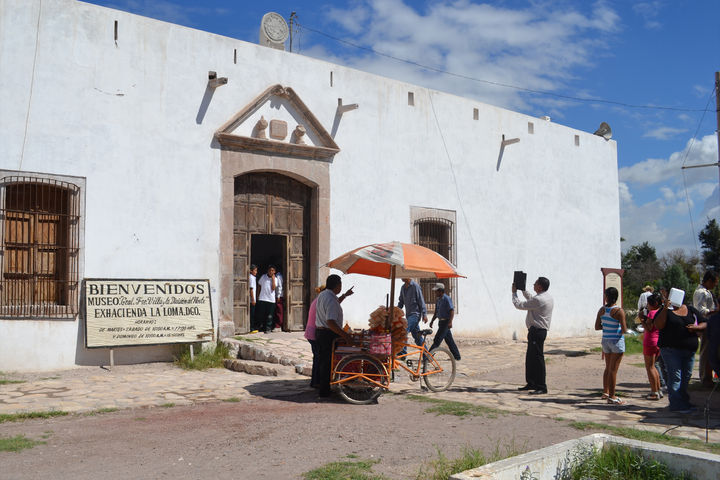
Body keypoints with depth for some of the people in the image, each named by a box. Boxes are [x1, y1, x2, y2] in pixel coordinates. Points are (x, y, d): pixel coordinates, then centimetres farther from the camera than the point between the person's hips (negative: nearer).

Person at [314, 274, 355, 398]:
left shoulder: (322, 295, 8)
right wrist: (345, 336, -31)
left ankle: (320, 384, 30)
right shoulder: (331, 300, -24)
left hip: (319, 331, 10)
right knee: (328, 362, -1)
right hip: (329, 334, -10)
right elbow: (331, 322, -32)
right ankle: (324, 391, 5)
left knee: (322, 360, 19)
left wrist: (345, 295, 35)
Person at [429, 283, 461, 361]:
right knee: (449, 340, 13)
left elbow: (452, 311, -19)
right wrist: (432, 321, 17)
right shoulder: (438, 300, 13)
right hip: (441, 322, 9)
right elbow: (436, 312, 21)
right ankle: (457, 356, 20)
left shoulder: (447, 299, -13)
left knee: (437, 340, -10)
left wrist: (450, 322, -27)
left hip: (446, 322, -9)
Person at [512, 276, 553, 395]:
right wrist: (522, 290, 29)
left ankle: (541, 387, -3)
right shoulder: (547, 297, 12)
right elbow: (531, 299, 31)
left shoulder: (539, 299, -19)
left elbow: (519, 305, -12)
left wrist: (514, 292, 3)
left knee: (537, 358, -7)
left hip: (537, 331, -10)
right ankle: (531, 383, 25)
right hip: (539, 331, 10)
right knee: (530, 357, 16)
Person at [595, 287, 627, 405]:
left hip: (605, 340, 6)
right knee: (613, 369, -2)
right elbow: (624, 329, -17)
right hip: (617, 340, -6)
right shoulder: (619, 311, -14)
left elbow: (597, 327, 4)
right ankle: (611, 396, 3)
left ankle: (606, 392, 29)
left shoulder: (602, 310, 1)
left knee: (608, 368, 20)